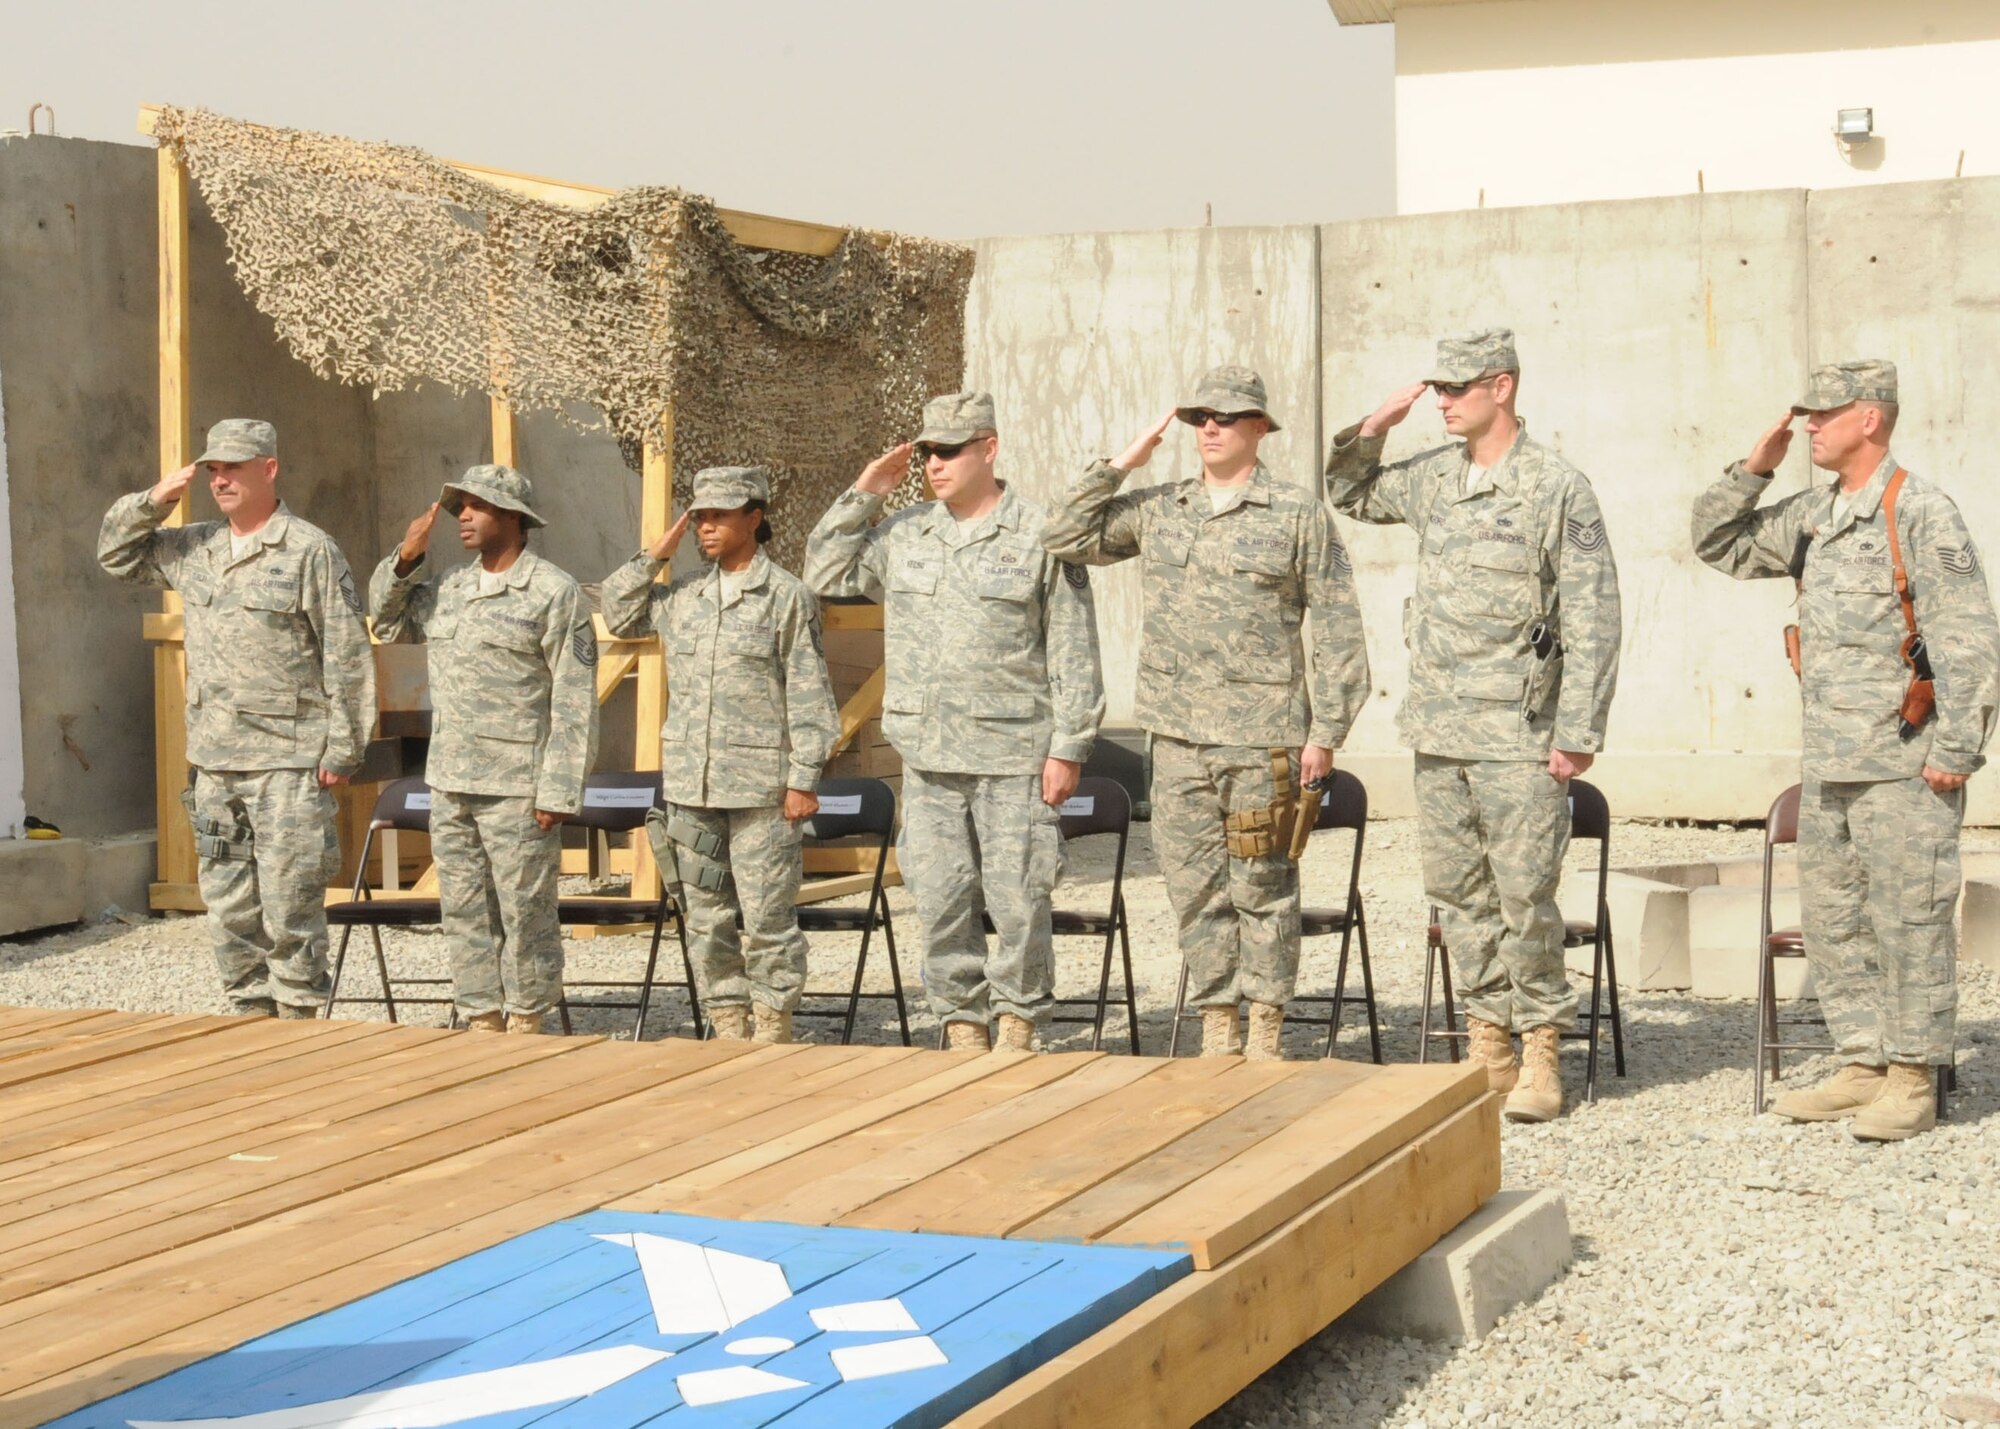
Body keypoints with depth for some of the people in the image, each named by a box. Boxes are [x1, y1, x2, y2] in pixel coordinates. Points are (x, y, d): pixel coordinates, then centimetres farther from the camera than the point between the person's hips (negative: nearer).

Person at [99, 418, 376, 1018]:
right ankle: (251, 1015, 18)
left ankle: (297, 1018, 3)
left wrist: (342, 751, -11)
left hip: (289, 764, -6)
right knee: (228, 905, 9)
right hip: (215, 763, 6)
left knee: (290, 906, -4)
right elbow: (116, 554, 26)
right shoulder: (191, 549, 13)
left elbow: (347, 658, -7)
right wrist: (154, 501, 7)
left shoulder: (309, 551, -6)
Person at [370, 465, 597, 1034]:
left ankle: (527, 1024, 9)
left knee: (524, 912, -1)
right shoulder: (447, 587, 13)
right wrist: (406, 560, 9)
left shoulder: (554, 593, -6)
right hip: (449, 784, 7)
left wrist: (557, 792, -15)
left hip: (517, 789, -7)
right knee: (465, 911, 10)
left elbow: (574, 703, -9)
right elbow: (388, 619, 28)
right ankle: (482, 1020, 18)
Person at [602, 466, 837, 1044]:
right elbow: (618, 614, 23)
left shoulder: (786, 596, -3)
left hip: (760, 787, -5)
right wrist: (655, 556, 10)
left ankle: (774, 1033, 5)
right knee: (707, 917, 8)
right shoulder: (684, 595, 12)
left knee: (767, 919, -4)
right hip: (690, 784, 5)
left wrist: (803, 779, -9)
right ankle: (729, 1028, 16)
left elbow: (809, 695, -4)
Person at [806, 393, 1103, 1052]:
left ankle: (1018, 1022, 12)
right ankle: (963, 1022, 16)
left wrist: (1068, 749, -8)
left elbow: (1074, 657, -3)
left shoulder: (1039, 537, -3)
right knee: (941, 899, 6)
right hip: (928, 757, 4)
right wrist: (861, 496, 7)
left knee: (1017, 899, -2)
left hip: (1013, 756, -4)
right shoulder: (903, 534, 11)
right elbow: (824, 573, 18)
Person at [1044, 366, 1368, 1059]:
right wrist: (1120, 465, 4)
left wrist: (1325, 731, -6)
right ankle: (1218, 1027, 15)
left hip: (1262, 740, -4)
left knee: (1262, 888, 1)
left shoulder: (1299, 514, 1)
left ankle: (1266, 1034, 9)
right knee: (1195, 889, 6)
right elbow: (1067, 537, 11)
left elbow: (1336, 628, -1)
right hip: (1177, 738, 4)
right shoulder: (1156, 510, 12)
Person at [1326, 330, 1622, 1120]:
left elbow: (1593, 619, -10)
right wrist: (1373, 427, 8)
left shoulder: (1558, 488, -8)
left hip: (1517, 734, -6)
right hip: (1437, 729, 6)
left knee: (1525, 895, -4)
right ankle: (1487, 1043, 18)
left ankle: (1540, 1053, 6)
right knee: (1459, 893, 9)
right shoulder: (1432, 477, 10)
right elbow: (1348, 494, 28)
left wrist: (1579, 733, -14)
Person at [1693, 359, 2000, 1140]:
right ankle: (1862, 1067, 20)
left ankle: (1911, 1082, 5)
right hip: (1829, 765, 8)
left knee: (1910, 921, -2)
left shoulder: (1921, 511, -11)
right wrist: (1753, 469, 7)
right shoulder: (1813, 514, 11)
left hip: (1904, 763, -8)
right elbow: (1720, 545, 22)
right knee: (1833, 920, 11)